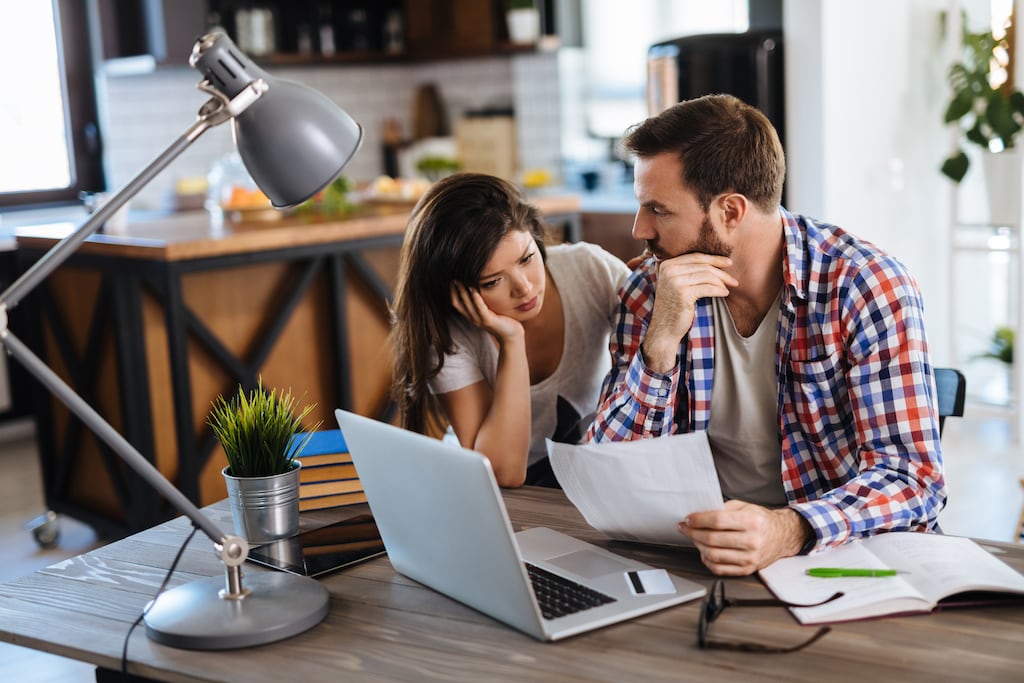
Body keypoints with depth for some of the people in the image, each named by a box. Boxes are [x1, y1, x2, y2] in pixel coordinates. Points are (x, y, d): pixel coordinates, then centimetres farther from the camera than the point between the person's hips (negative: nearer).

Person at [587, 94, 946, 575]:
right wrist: (660, 344, -21)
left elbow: (913, 477, -18)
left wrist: (791, 530, -37)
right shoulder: (650, 292, -3)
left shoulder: (867, 288, -12)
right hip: (708, 550, 2)